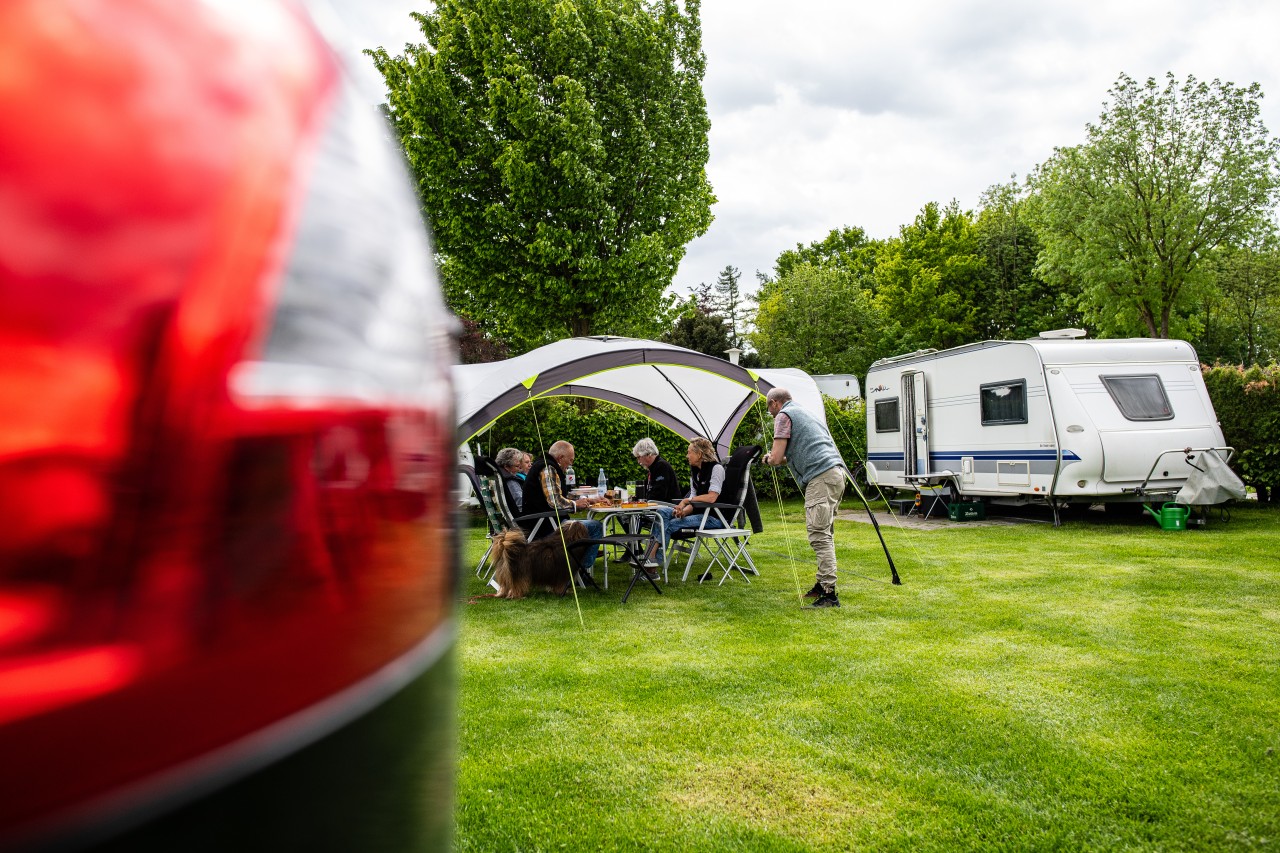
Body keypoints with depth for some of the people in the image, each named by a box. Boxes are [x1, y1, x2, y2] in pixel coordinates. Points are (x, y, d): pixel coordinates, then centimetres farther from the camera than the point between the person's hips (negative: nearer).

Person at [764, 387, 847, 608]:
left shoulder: (784, 416, 1)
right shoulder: (806, 412, 28)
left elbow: (776, 458, -6)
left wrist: (769, 458, 16)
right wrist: (783, 458, 34)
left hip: (821, 478, -10)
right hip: (837, 473, 10)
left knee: (819, 535, -11)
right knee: (825, 534, 15)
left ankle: (829, 594, -14)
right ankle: (823, 584, 22)